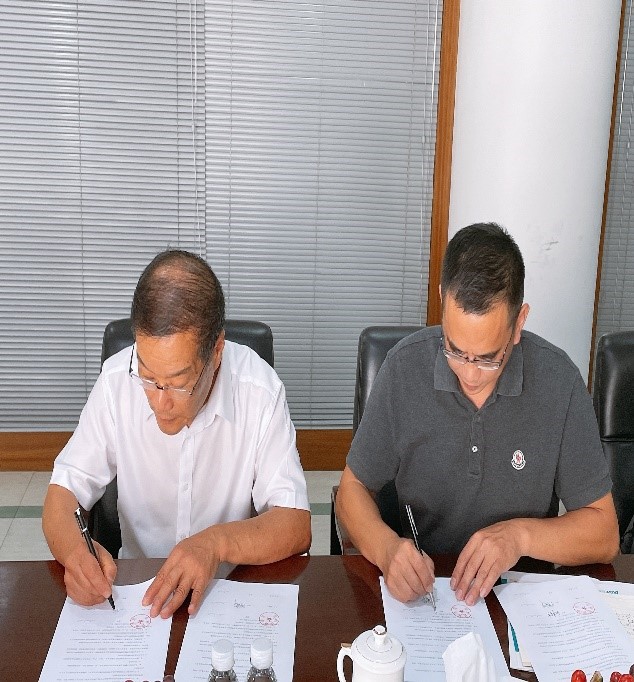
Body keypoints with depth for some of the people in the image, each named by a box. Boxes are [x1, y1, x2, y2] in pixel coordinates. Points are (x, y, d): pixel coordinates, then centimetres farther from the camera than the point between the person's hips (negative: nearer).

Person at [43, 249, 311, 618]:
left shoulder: (261, 391, -16)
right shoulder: (116, 381, -11)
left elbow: (295, 525, -12)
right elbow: (64, 491, -3)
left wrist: (219, 542, -28)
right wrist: (74, 547, -23)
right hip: (135, 589, 2)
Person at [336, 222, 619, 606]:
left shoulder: (560, 383, -12)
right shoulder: (404, 369, -11)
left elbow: (604, 534, -3)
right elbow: (353, 489, 0)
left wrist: (523, 535, -19)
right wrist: (387, 548, -20)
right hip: (419, 592, 0)